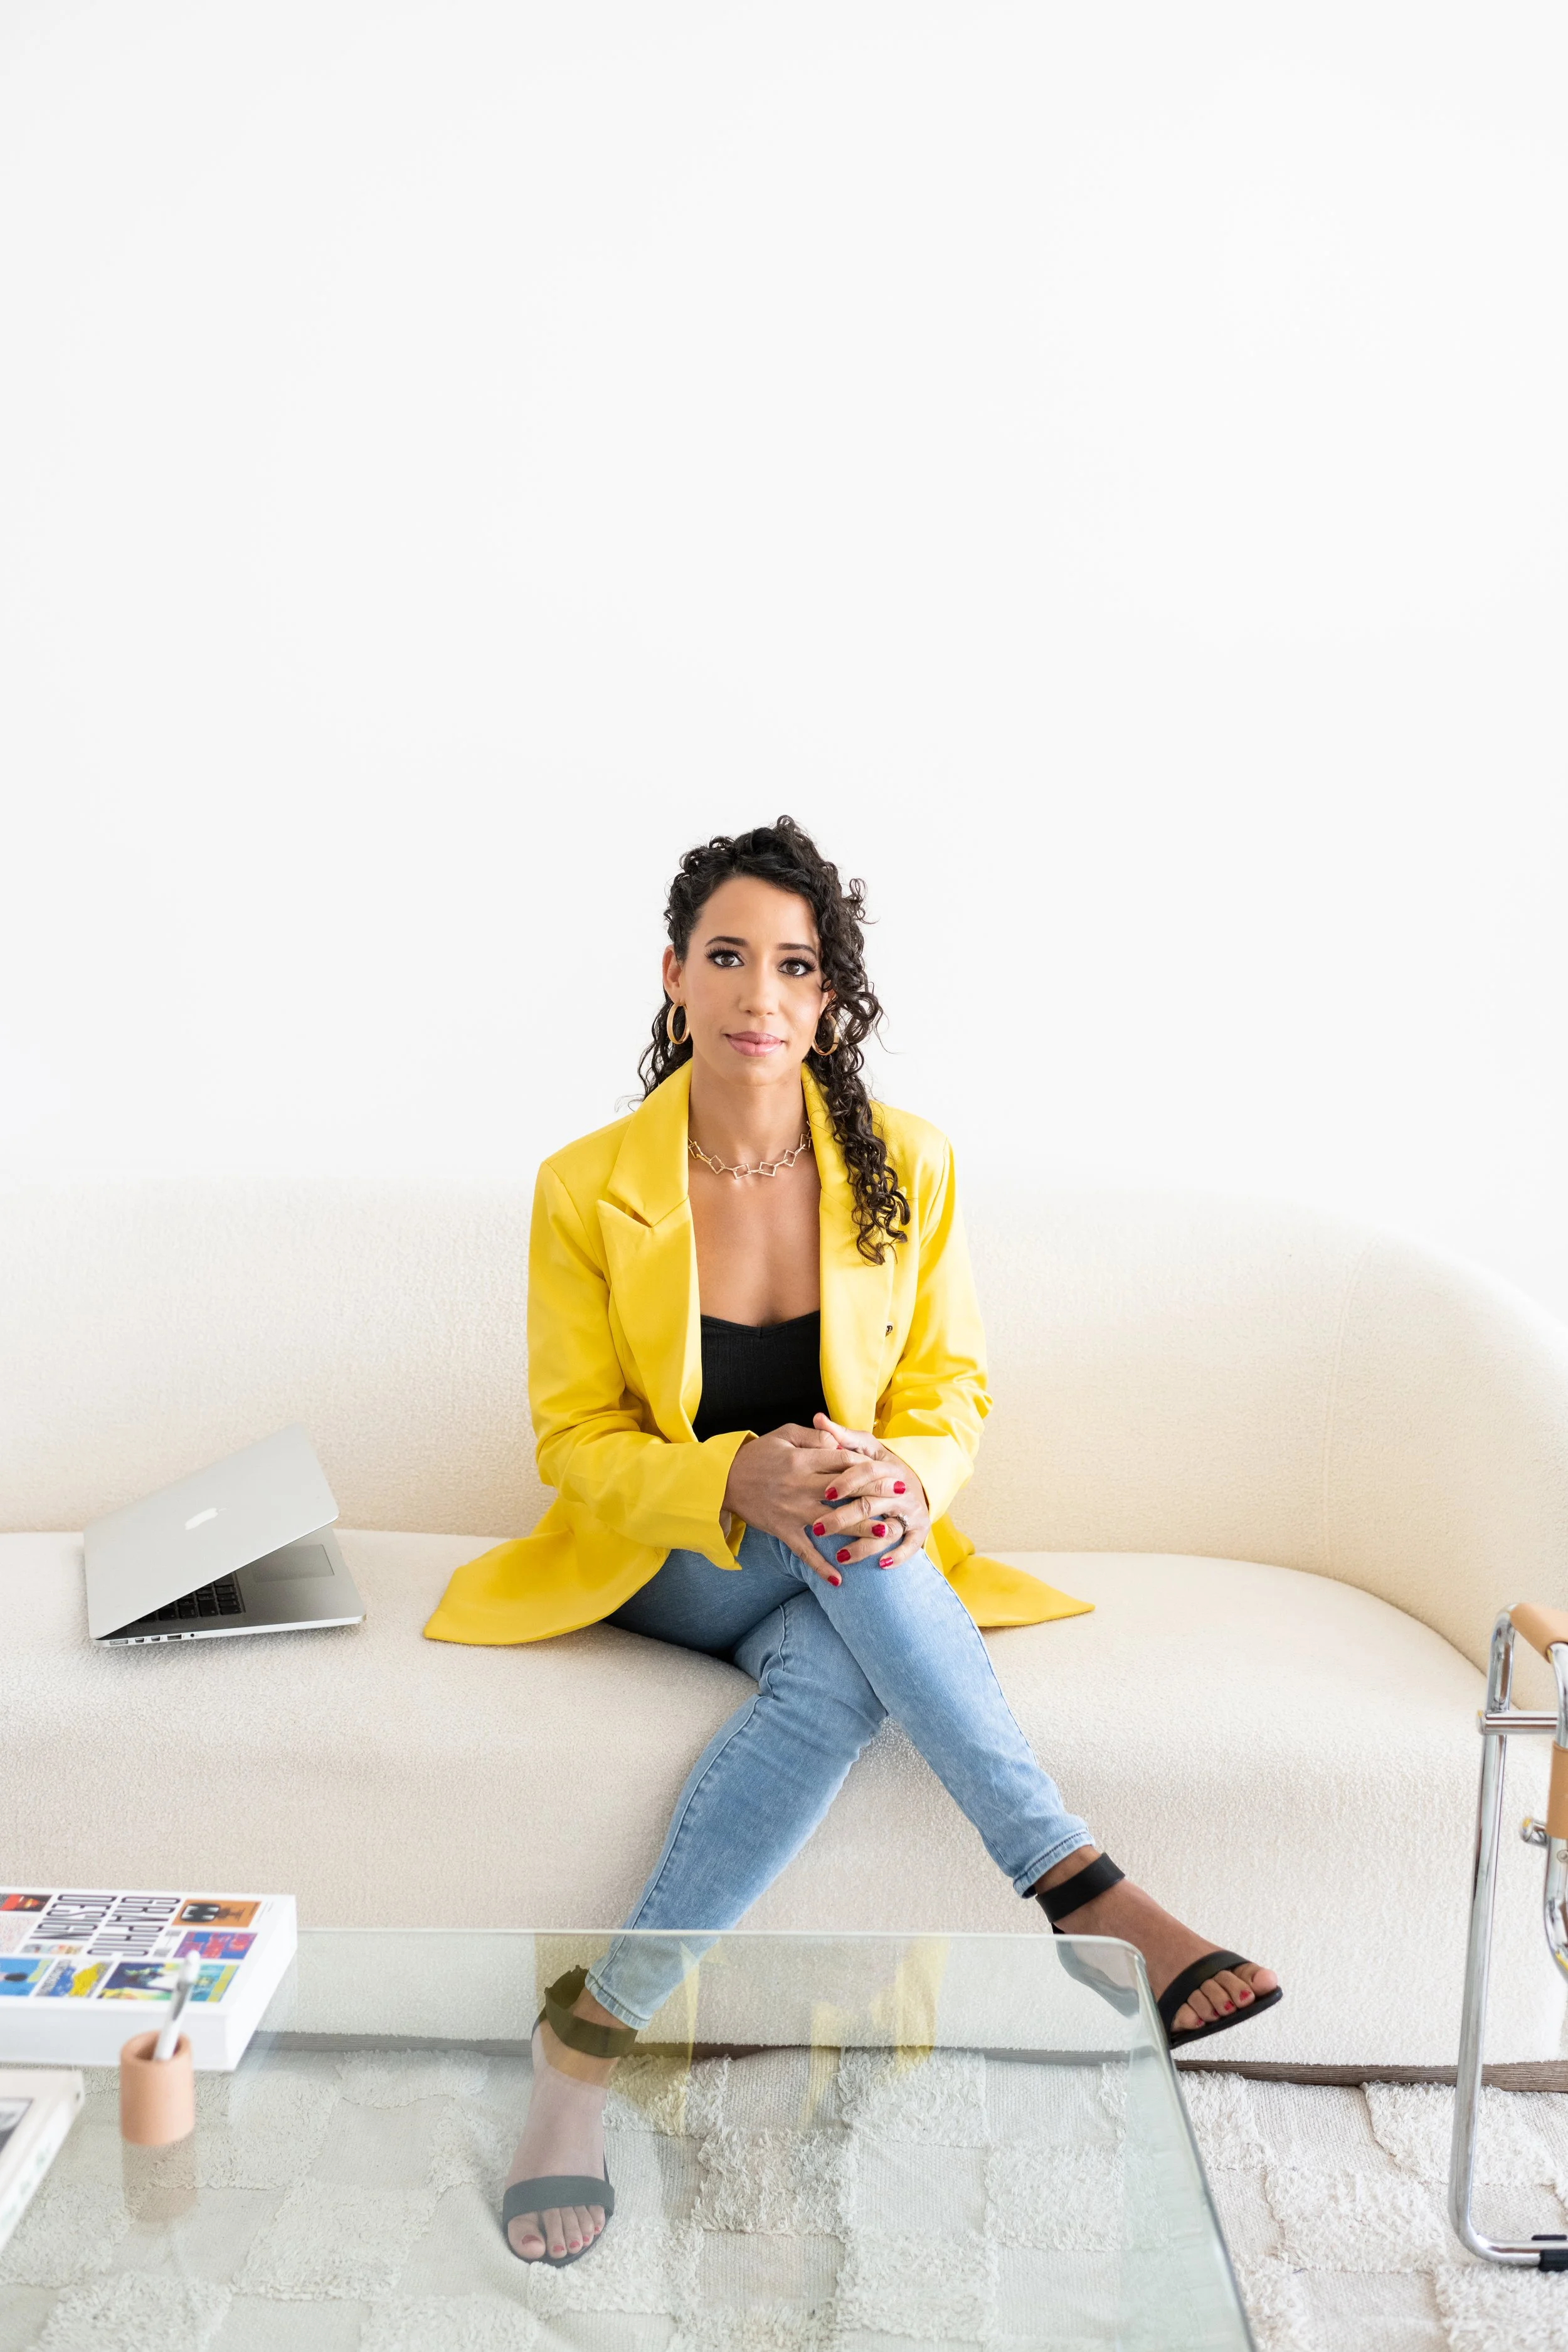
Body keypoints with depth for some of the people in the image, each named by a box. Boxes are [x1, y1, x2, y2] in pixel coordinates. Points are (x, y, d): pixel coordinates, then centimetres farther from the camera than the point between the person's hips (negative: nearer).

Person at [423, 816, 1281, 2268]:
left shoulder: (905, 1169, -6)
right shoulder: (587, 1188, -10)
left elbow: (952, 1387, 1)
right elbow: (577, 1442, -7)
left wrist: (905, 1476, -25)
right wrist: (738, 1483, -28)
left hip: (853, 1555, 2)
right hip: (666, 1558, -1)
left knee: (839, 1680, -34)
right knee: (852, 1606, -35)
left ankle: (597, 2030, -26)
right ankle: (1080, 1887, -33)